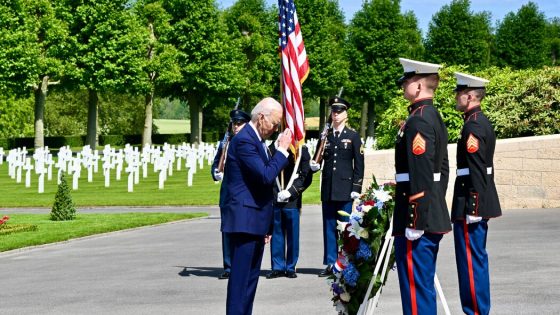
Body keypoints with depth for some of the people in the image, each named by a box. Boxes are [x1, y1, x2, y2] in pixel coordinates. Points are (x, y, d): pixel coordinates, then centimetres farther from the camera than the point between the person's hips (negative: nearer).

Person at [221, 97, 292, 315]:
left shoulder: (257, 139, 16)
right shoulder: (244, 140, -15)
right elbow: (266, 176, -24)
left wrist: (267, 224, 22)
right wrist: (282, 149, -13)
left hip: (255, 220, 10)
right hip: (245, 220, -10)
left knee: (251, 277, 13)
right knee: (240, 277, -8)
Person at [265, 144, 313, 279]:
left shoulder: (302, 150, 2)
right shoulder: (272, 148, 5)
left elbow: (306, 176, -1)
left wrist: (290, 192, -11)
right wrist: (275, 194, -7)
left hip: (292, 201, -1)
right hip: (274, 200, 1)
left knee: (292, 234, 3)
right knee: (276, 233, 5)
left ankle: (290, 267, 13)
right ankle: (278, 267, 13)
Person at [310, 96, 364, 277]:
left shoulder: (353, 137, 3)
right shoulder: (325, 137, 12)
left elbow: (359, 165, 0)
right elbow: (319, 160, 16)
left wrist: (356, 188, -6)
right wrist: (314, 166, -7)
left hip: (345, 189, -3)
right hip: (328, 188, 3)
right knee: (329, 227, 5)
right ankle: (330, 264, 10)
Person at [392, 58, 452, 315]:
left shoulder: (417, 121, -16)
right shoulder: (435, 117, 15)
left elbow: (420, 176, -22)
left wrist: (414, 223, -22)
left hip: (418, 218, -10)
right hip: (434, 215, 10)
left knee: (415, 287, -5)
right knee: (424, 283, 17)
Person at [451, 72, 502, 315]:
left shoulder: (473, 126, -16)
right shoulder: (483, 122, 15)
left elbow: (476, 169, -22)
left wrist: (471, 206, -22)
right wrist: (478, 203, 22)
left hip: (472, 202, -10)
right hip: (483, 202, 10)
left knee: (471, 259, -5)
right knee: (478, 257, 16)